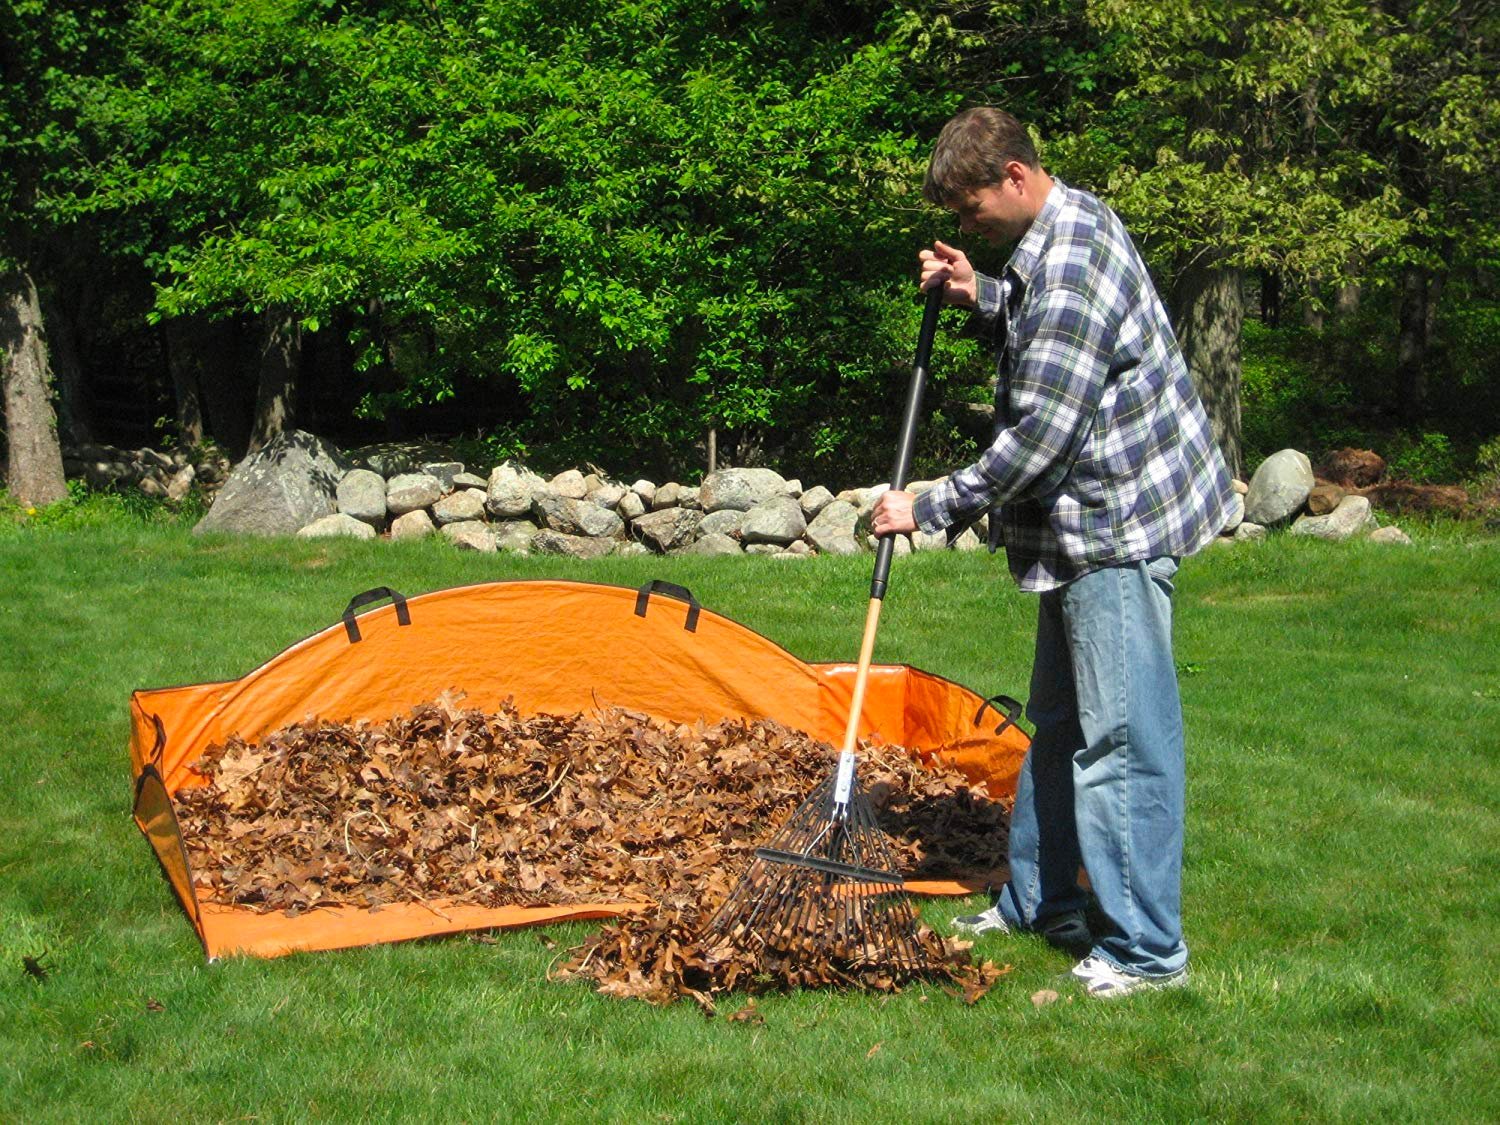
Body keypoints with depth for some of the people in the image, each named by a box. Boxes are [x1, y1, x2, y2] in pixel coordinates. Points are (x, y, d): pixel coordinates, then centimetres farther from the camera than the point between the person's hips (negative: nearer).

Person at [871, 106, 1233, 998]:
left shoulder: (1068, 262, -23)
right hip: (1090, 521, 11)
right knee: (1060, 720, 19)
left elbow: (1039, 436, -26)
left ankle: (1147, 948, 2)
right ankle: (1041, 901, 31)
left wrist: (931, 509, -17)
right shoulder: (1067, 223, 10)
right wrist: (981, 297, 8)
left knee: (1122, 735, -6)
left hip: (1118, 522, -11)